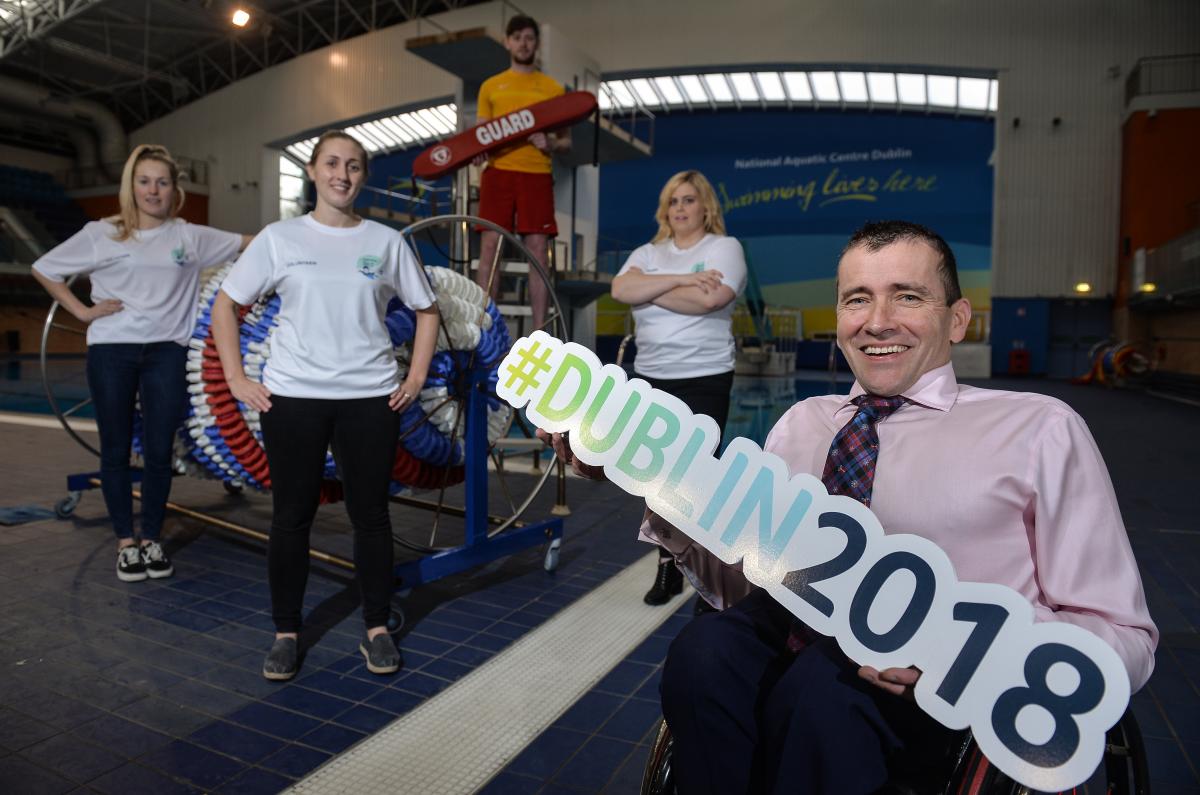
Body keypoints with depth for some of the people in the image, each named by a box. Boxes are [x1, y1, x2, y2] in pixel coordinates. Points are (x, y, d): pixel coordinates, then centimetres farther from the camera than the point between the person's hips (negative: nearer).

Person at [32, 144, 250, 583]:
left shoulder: (191, 237, 5)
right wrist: (83, 312, 1)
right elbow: (43, 269, 10)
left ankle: (152, 540, 18)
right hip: (110, 350, 0)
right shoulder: (101, 234, 3)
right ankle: (125, 542, 18)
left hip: (167, 352, 1)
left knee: (159, 451, 3)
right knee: (116, 450, 6)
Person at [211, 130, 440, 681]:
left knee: (371, 514, 6)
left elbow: (426, 309, 13)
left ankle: (377, 630, 20)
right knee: (292, 517, 7)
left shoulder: (386, 242, 6)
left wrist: (416, 376, 4)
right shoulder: (279, 238, 4)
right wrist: (236, 378, 0)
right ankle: (286, 634, 22)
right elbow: (225, 306, 8)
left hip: (371, 398, 1)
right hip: (292, 398, 0)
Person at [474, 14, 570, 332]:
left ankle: (539, 331, -3)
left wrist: (550, 144, -10)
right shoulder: (490, 86, 16)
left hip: (537, 174, -1)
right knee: (490, 245, -4)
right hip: (498, 172, 1)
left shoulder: (552, 87, 13)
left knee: (539, 250, -6)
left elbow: (566, 141, 12)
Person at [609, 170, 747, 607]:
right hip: (651, 379, 5)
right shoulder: (648, 253, 12)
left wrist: (650, 291, -7)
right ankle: (668, 567, 25)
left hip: (704, 380, -5)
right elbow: (620, 289, -8)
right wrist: (680, 280, -16)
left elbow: (708, 299, -19)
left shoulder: (724, 247, -1)